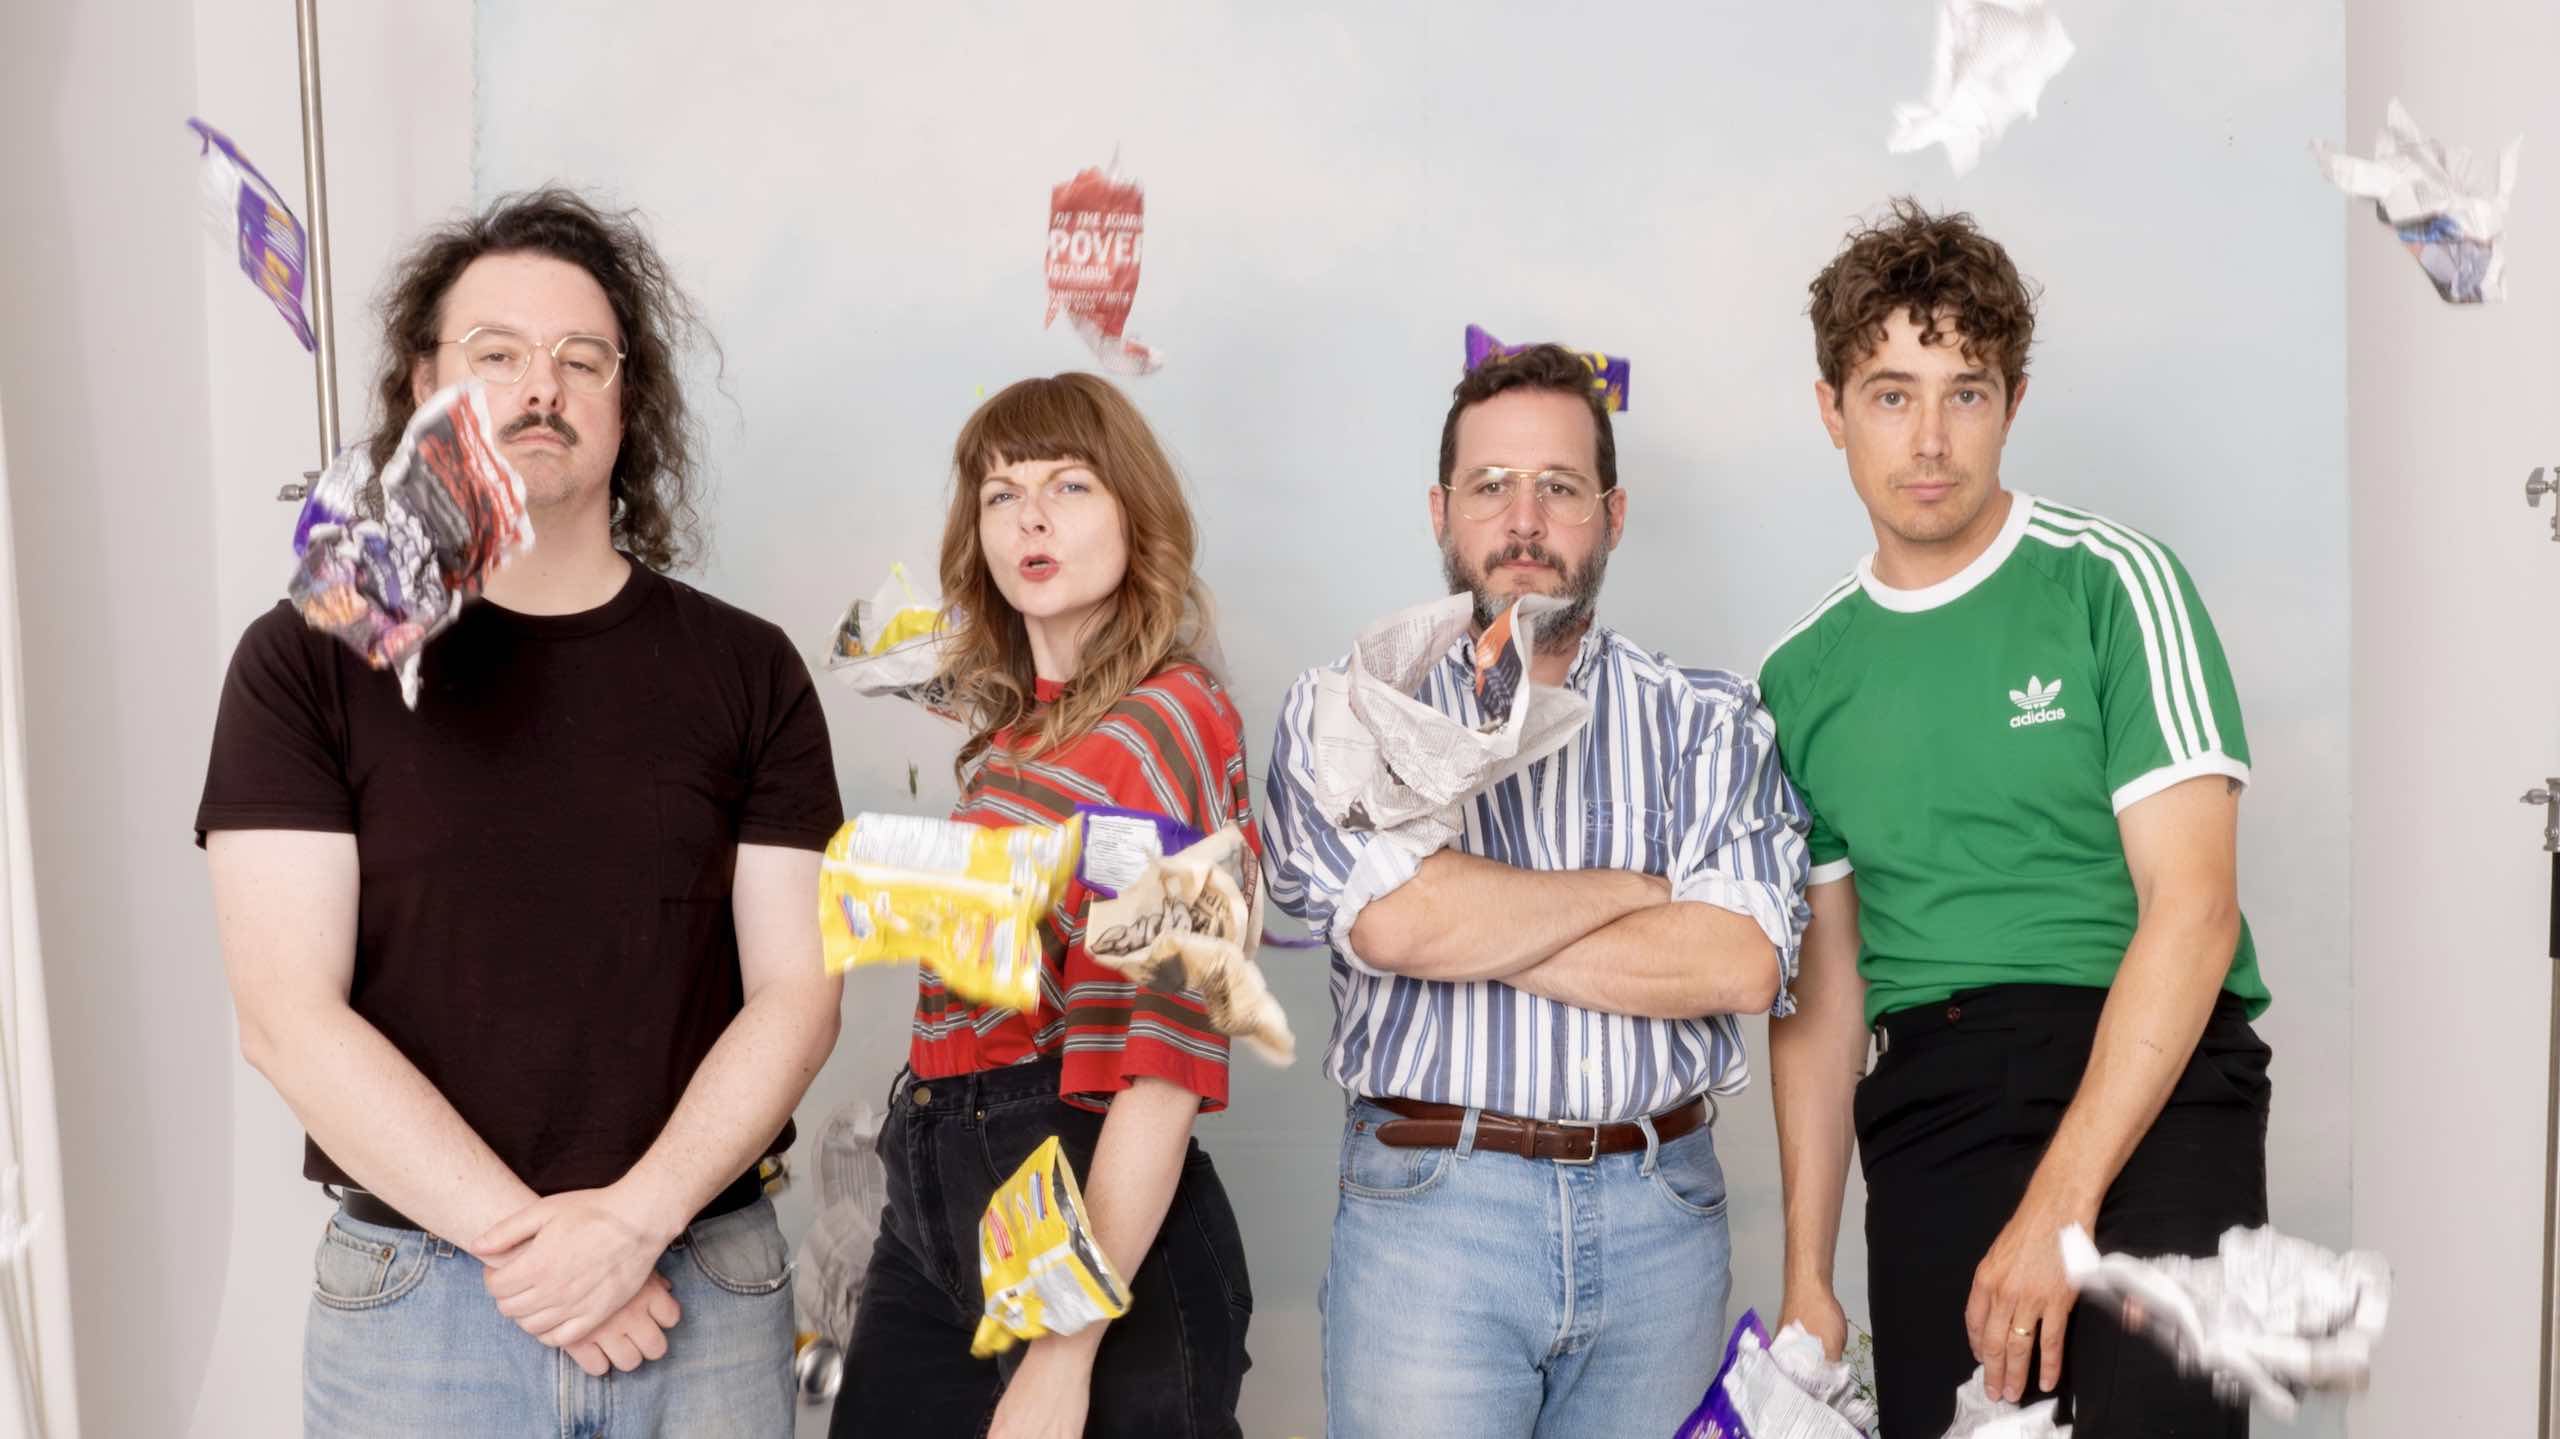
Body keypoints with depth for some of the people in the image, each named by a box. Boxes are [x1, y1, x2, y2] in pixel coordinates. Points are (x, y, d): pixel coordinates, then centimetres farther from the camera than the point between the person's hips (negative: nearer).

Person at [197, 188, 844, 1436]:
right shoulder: (307, 662, -2)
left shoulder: (747, 670, 2)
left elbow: (796, 993, -2)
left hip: (703, 1279, 1)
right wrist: (521, 1235, -14)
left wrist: (634, 1220, -15)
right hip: (412, 1288, -1)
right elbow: (288, 1014, -8)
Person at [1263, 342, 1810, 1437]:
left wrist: (1468, 924, -12)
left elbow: (1742, 966, -9)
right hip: (1428, 1209, -2)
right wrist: (1642, 888, -6)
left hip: (1661, 1214, 2)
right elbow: (1396, 919, -16)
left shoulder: (1708, 722, 6)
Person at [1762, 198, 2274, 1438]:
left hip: (2151, 1084, -4)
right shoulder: (1803, 677, 11)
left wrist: (2059, 1204, -16)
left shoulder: (2112, 583, -2)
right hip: (1931, 1105, 4)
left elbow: (2192, 912, -9)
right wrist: (1806, 1272, 10)